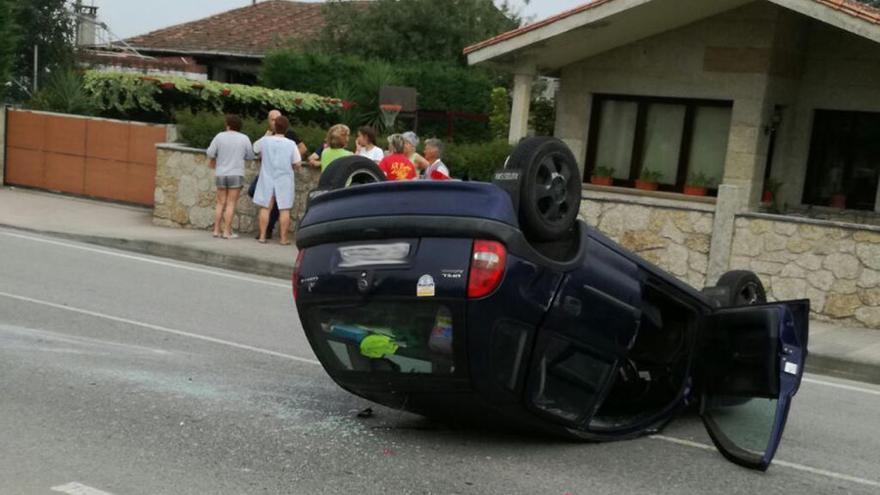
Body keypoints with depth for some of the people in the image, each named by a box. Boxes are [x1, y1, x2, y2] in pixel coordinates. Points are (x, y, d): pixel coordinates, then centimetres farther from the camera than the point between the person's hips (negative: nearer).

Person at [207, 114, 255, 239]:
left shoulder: (219, 136, -1)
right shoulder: (244, 138, -1)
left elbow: (210, 153, -3)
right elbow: (250, 156, 5)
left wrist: (213, 161, 18)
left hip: (221, 174, 2)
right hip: (236, 174, -2)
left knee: (220, 203, 11)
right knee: (231, 204, 0)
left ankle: (216, 230, 9)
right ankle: (227, 232, -3)